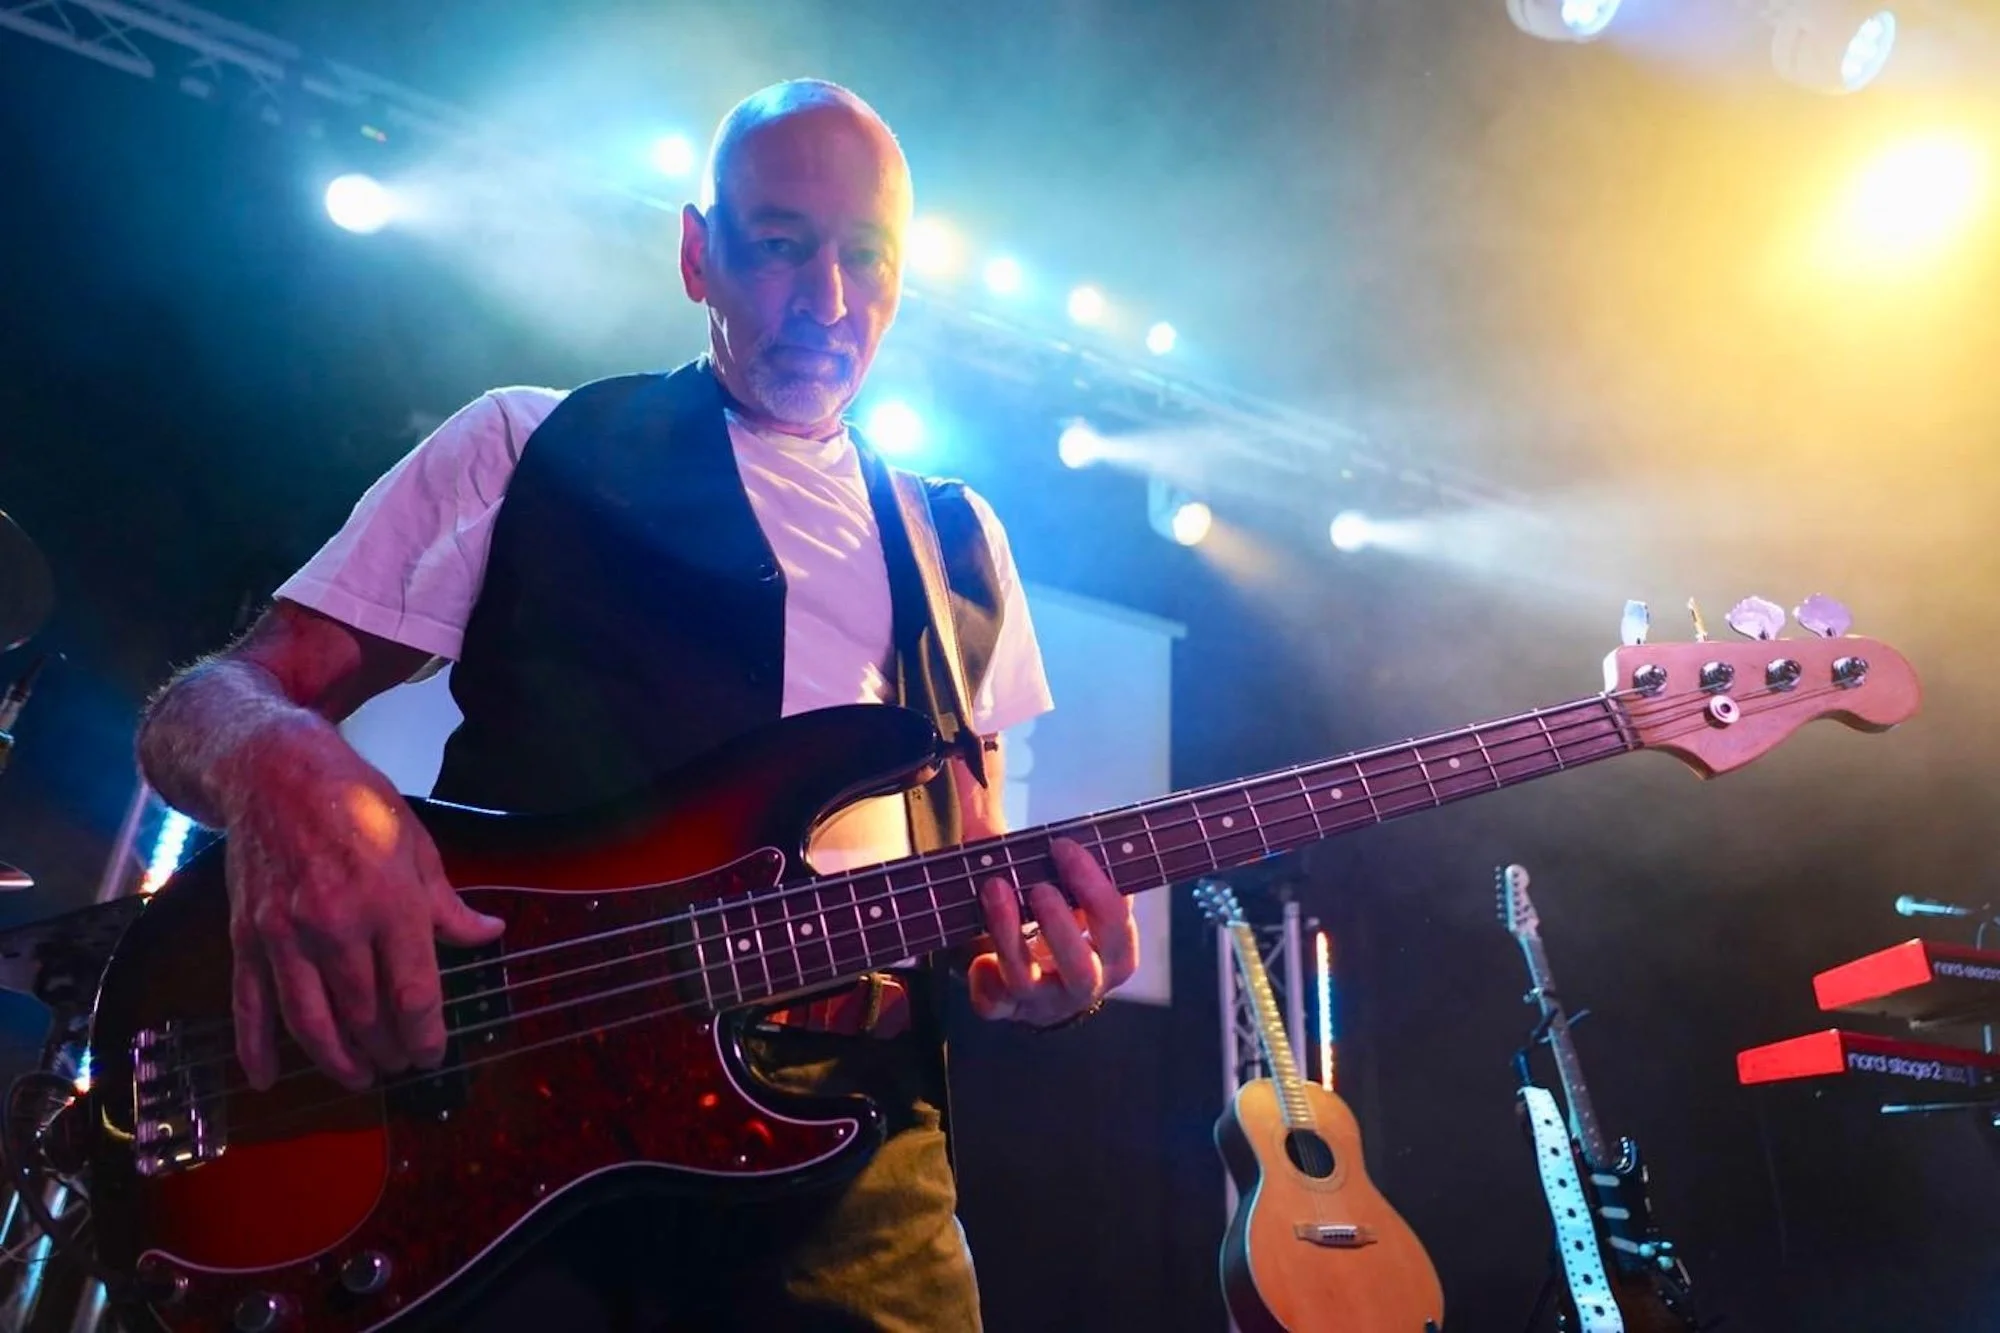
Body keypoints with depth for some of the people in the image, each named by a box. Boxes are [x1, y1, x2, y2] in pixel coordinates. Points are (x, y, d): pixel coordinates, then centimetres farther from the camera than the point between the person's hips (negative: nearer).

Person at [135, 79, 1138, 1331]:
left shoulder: (960, 542, 16)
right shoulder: (527, 447, 7)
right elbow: (205, 702, 4)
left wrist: (1025, 952, -6)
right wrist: (285, 769, -21)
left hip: (849, 1145, 3)